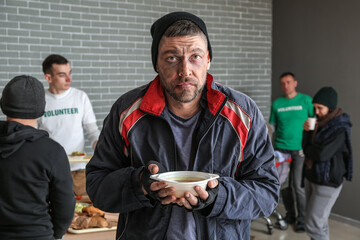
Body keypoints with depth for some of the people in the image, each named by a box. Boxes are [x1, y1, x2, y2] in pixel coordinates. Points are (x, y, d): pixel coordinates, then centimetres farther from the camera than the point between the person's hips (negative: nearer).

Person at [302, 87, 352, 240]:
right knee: (318, 221, 15)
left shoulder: (340, 129, -18)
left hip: (327, 183, -7)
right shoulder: (319, 122, 6)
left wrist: (307, 149, -6)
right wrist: (307, 131, -11)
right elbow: (306, 145, 8)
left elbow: (322, 154, -26)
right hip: (311, 177, 8)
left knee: (313, 225, -7)